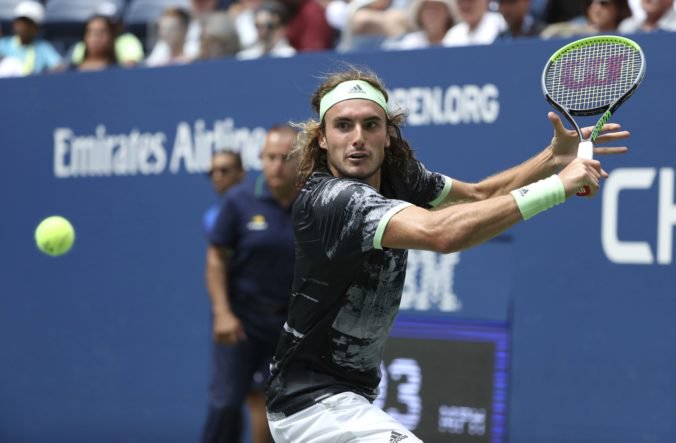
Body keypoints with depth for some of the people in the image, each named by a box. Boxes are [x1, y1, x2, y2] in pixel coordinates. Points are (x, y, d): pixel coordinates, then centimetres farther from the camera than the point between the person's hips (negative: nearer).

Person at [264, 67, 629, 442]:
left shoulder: (396, 175, 0)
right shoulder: (330, 200, -27)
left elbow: (479, 194, 16)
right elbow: (441, 233, -41)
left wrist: (554, 158, -1)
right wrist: (557, 186, -36)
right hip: (315, 405, -10)